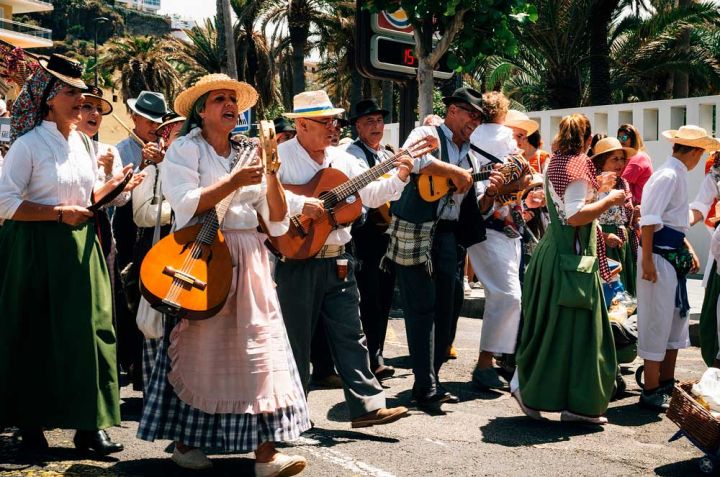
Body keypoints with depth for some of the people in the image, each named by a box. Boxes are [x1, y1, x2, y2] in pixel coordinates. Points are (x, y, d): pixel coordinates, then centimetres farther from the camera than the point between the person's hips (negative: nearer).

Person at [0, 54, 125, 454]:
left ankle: (89, 425, 6)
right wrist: (60, 213, -17)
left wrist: (114, 184, 4)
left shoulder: (83, 144, 12)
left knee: (89, 328, 0)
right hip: (38, 250, -6)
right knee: (35, 337, 2)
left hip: (80, 248, 6)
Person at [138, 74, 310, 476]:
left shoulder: (247, 154, 17)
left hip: (248, 258, 5)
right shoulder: (186, 149, 1)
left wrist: (272, 174, -3)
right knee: (200, 348, 1)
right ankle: (186, 441, 15)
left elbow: (277, 220, 11)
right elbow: (186, 204, -15)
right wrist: (235, 182, -18)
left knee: (260, 343, -3)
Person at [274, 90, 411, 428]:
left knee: (350, 335, 5)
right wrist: (300, 204, -28)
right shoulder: (280, 156, -7)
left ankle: (367, 404, 7)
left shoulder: (341, 159, 11)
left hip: (337, 261, 5)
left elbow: (371, 195, 12)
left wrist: (399, 178, -4)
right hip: (297, 261, -5)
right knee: (295, 338, 6)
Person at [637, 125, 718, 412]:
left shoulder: (678, 176, 14)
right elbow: (649, 221, -22)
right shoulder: (667, 176, -16)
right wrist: (647, 260, -25)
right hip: (660, 257, -10)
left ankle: (667, 383, 28)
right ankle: (651, 392, 4)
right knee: (657, 321, -4)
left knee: (676, 318, 17)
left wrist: (688, 250, 16)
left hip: (675, 257, 10)